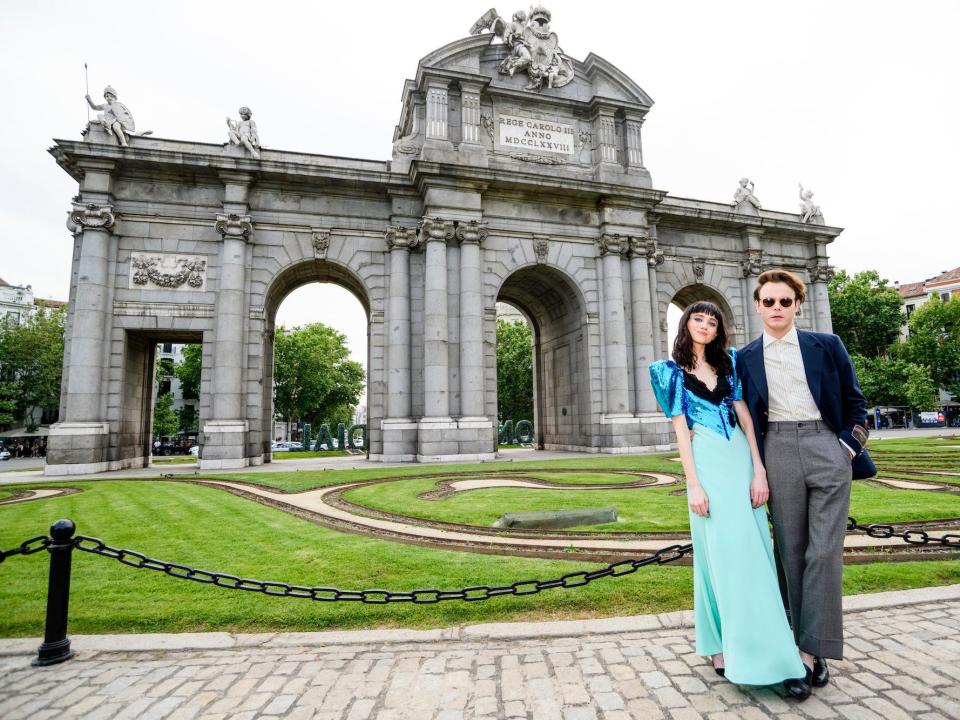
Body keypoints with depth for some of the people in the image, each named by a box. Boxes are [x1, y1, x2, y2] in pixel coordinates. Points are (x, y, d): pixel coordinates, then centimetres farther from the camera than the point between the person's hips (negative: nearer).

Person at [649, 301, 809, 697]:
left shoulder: (728, 363, 13)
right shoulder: (673, 371, 2)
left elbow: (744, 416, 7)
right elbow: (681, 429, -4)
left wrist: (759, 470, -2)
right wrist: (693, 484, -11)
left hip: (742, 459, 4)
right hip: (708, 463, -4)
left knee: (755, 551, 7)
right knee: (723, 553, -2)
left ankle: (762, 649, 21)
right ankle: (723, 646, 12)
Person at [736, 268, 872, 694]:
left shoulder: (827, 346, 7)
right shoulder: (745, 358, 8)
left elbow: (855, 403, 9)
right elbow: (746, 417, 10)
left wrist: (848, 448, -4)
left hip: (828, 448, -1)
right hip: (778, 454, 1)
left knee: (825, 550, -4)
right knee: (790, 549, 5)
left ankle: (815, 648, 4)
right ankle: (797, 639, 16)